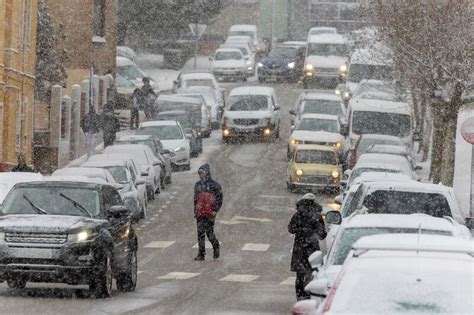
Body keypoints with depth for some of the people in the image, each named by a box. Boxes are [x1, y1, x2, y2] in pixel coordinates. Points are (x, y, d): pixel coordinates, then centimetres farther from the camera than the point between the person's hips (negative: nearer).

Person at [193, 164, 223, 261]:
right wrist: (195, 211, 16)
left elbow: (220, 198, -5)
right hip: (199, 214, 5)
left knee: (209, 233, -4)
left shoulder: (214, 185, -5)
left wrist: (215, 210, -10)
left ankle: (216, 247, 23)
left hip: (210, 214, -5)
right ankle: (201, 254, 2)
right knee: (200, 233, 1)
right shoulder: (197, 185, 13)